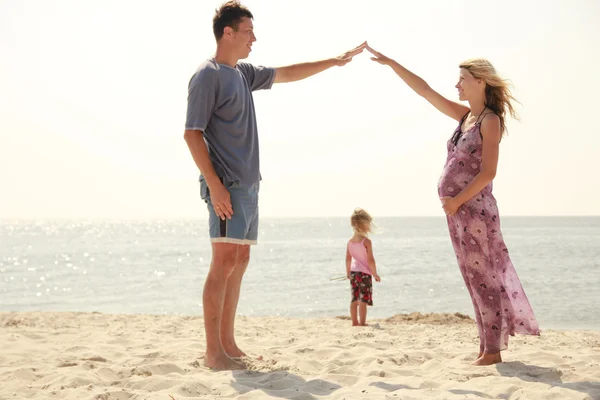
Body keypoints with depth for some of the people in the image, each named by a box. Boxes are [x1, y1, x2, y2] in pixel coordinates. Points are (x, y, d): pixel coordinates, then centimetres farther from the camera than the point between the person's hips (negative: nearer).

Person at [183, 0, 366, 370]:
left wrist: (334, 62, 31)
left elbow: (286, 74, 32)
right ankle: (213, 353, -11)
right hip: (227, 184, -9)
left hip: (248, 184, 9)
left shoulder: (243, 73, 17)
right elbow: (192, 134, -13)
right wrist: (214, 184, -20)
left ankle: (228, 344, 13)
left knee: (239, 262, 8)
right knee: (224, 262, -12)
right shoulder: (208, 76, -8)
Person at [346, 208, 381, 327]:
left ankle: (355, 322, 18)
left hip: (353, 272, 7)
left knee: (354, 299, 13)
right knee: (363, 300, -3)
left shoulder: (350, 241, 5)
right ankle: (362, 323, -3)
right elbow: (370, 260, -15)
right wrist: (375, 274, -6)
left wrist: (348, 272, 24)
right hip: (364, 273, -7)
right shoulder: (366, 241, -15)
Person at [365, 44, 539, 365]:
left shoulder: (490, 120, -8)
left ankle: (493, 351, -1)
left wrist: (457, 201, -16)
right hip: (458, 208, 8)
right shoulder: (465, 116, 13)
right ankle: (487, 345, 16)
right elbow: (424, 90, 16)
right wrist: (390, 63, 14)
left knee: (484, 276, -5)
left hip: (474, 207, -8)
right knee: (476, 278, 10)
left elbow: (488, 172, -15)